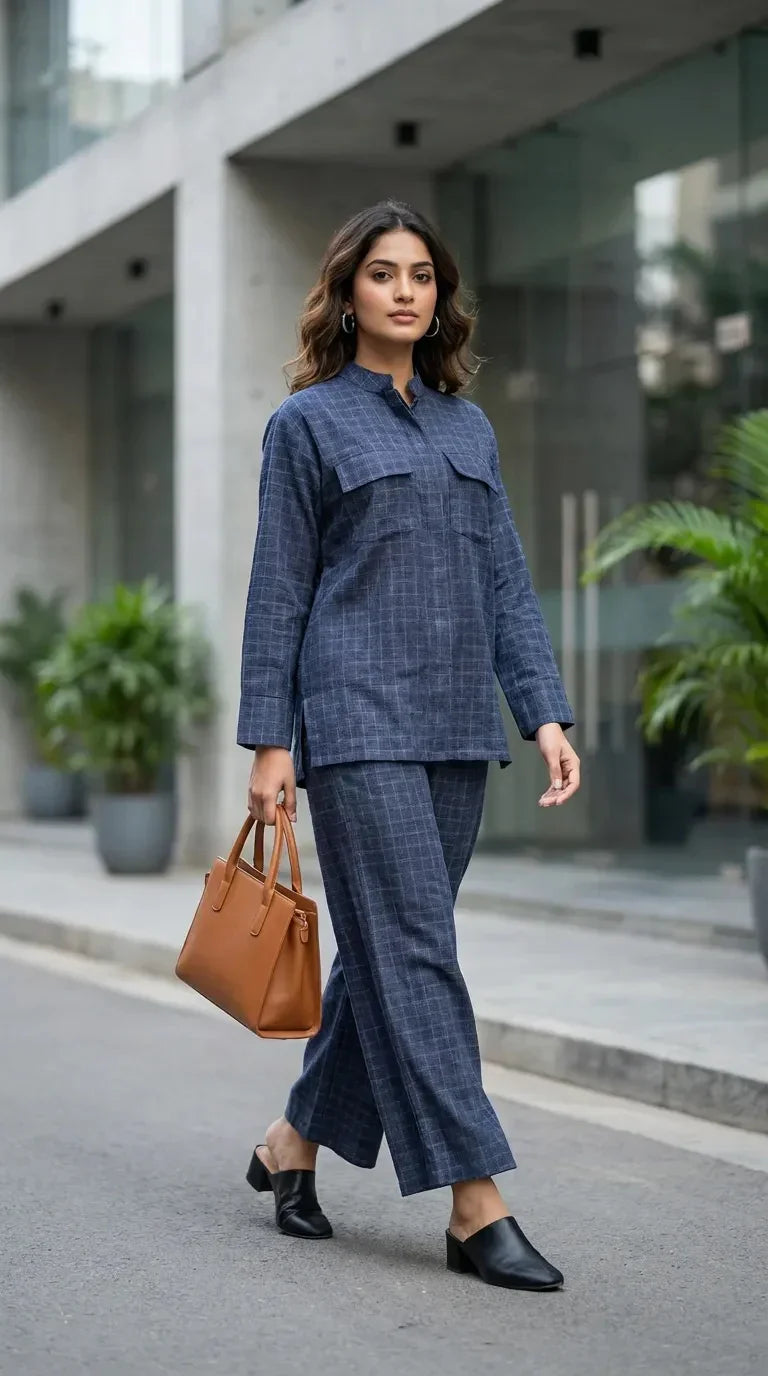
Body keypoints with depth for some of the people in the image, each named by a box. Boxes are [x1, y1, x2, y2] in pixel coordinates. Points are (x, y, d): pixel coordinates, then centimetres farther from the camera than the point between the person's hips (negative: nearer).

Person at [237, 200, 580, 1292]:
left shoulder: (469, 426, 15)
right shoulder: (308, 423, 2)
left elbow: (507, 583, 13)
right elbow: (278, 591, 0)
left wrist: (546, 712, 2)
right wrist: (269, 741, -5)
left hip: (456, 730, 6)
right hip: (358, 723, -6)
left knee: (387, 949, 10)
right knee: (414, 952, -10)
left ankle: (295, 1144, 27)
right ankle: (476, 1208, -10)